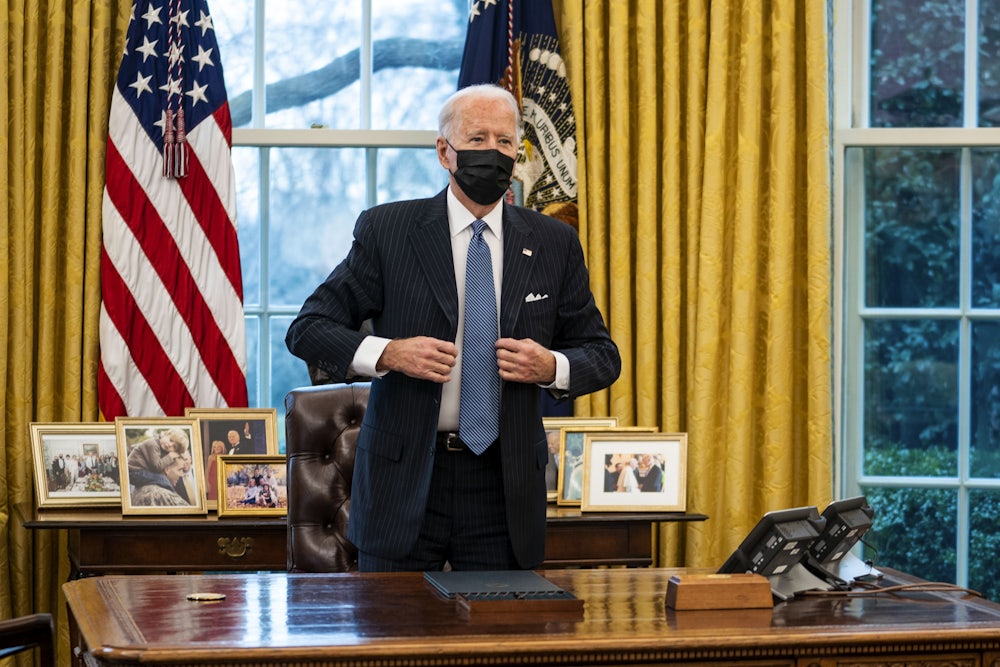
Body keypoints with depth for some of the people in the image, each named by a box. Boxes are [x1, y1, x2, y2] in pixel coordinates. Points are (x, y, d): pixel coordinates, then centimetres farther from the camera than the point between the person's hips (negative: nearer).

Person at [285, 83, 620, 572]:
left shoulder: (554, 245, 8)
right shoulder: (386, 230, 1)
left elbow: (602, 354, 13)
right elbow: (308, 330, 1)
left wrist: (551, 367, -9)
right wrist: (386, 353, -16)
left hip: (506, 484, 2)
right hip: (403, 479, -1)